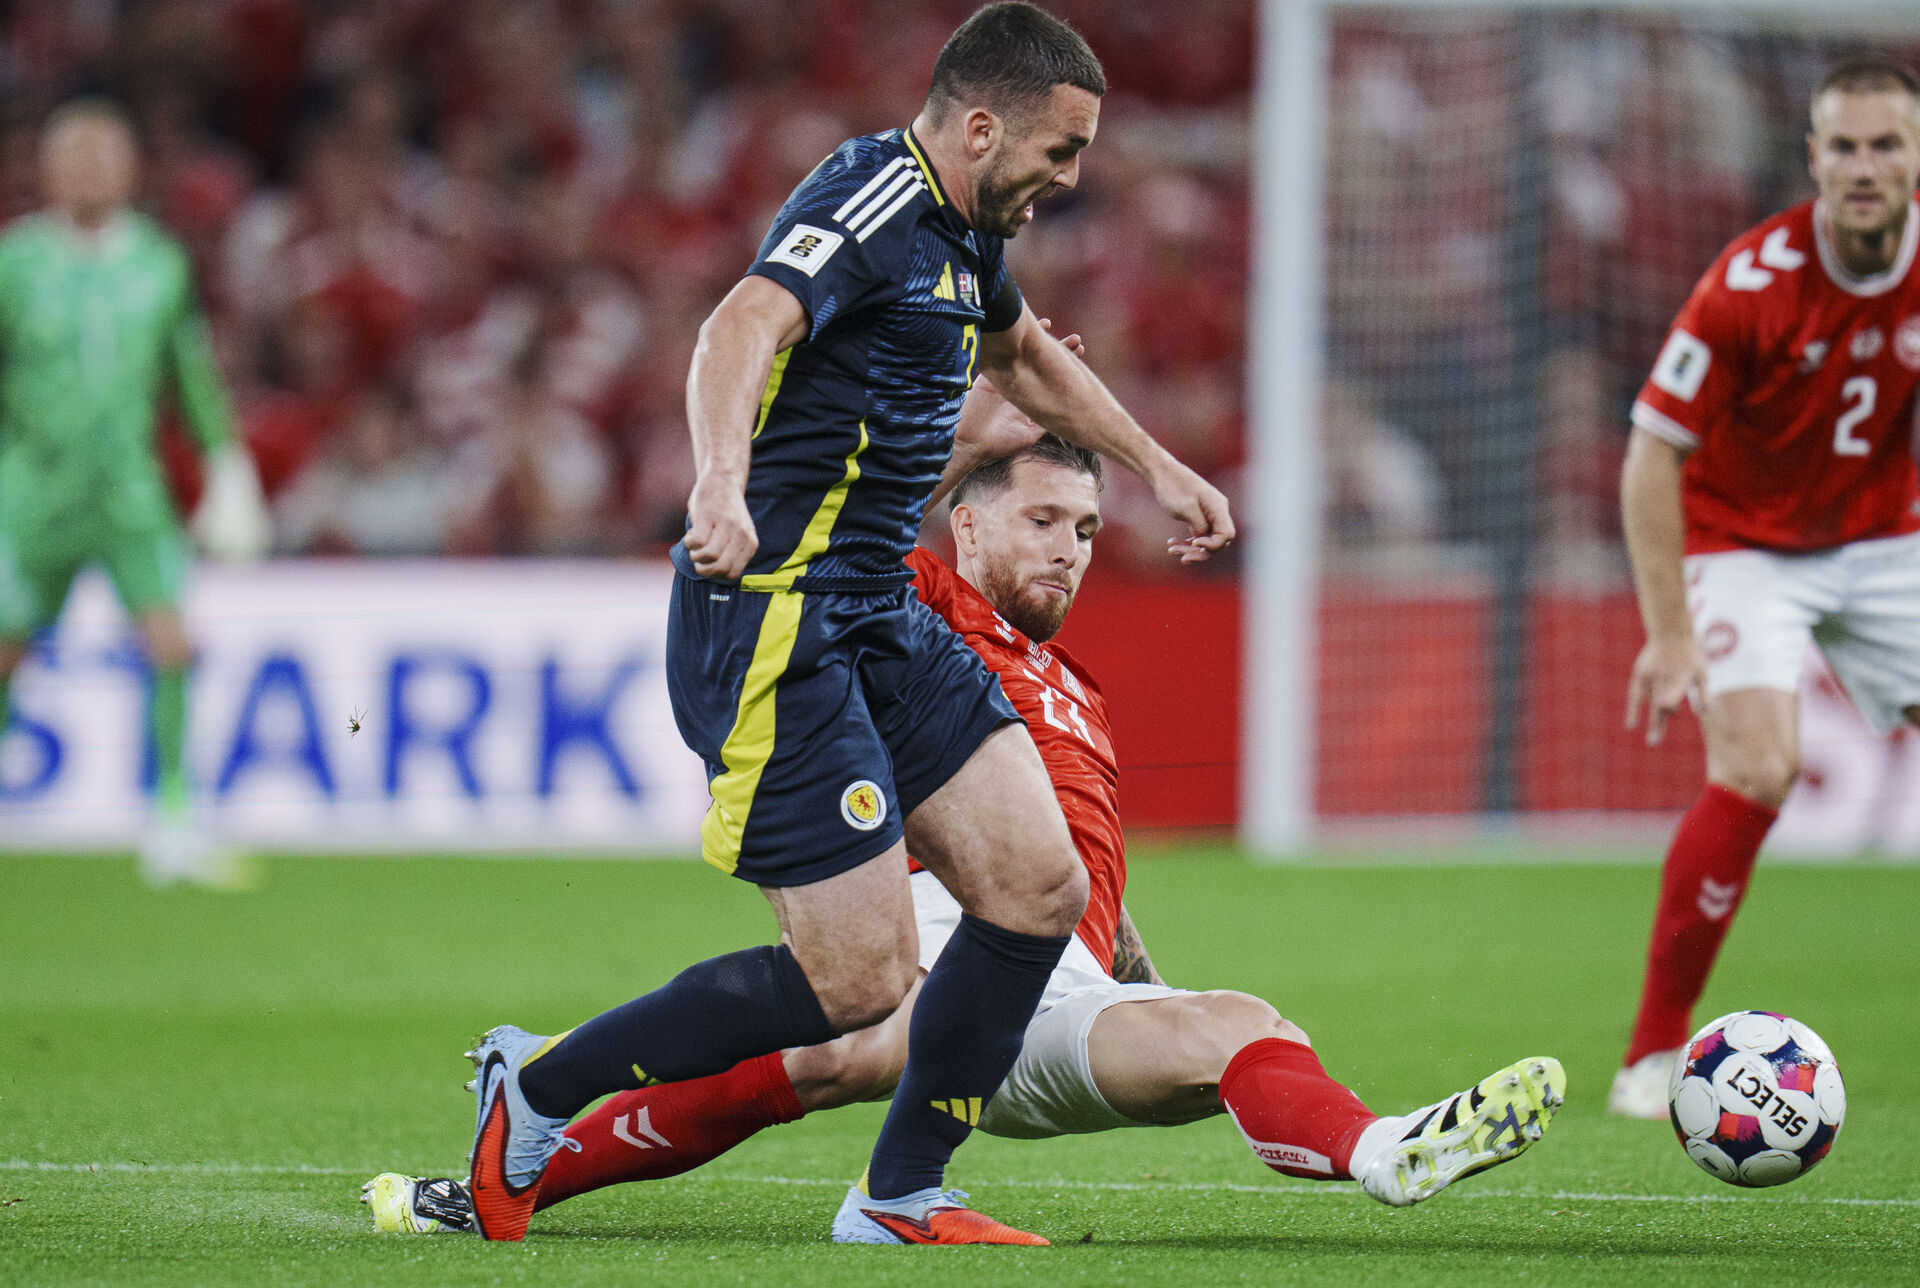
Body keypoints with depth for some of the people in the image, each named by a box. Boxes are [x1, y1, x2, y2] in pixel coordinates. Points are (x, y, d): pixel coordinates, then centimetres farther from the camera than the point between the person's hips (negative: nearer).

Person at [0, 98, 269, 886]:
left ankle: (173, 823, -10)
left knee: (172, 644, -15)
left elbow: (194, 377, 15)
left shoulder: (160, 262, 3)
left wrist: (228, 471, 14)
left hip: (131, 492, 2)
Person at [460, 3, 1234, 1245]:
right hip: (775, 622, -10)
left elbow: (1023, 352, 37)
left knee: (1041, 887, 1)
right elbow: (745, 327, -35)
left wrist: (1155, 463, 43)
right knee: (862, 979, -10)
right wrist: (723, 481, -53)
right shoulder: (873, 202, -16)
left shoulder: (962, 233, 14)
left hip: (882, 625, 10)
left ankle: (903, 1191, 13)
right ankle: (542, 1087, 6)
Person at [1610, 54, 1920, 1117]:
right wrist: (1670, 635, -24)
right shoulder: (1752, 281, -24)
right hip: (1741, 542, -5)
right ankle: (1654, 1054, -14)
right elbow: (1653, 455, -20)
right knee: (1754, 770, -23)